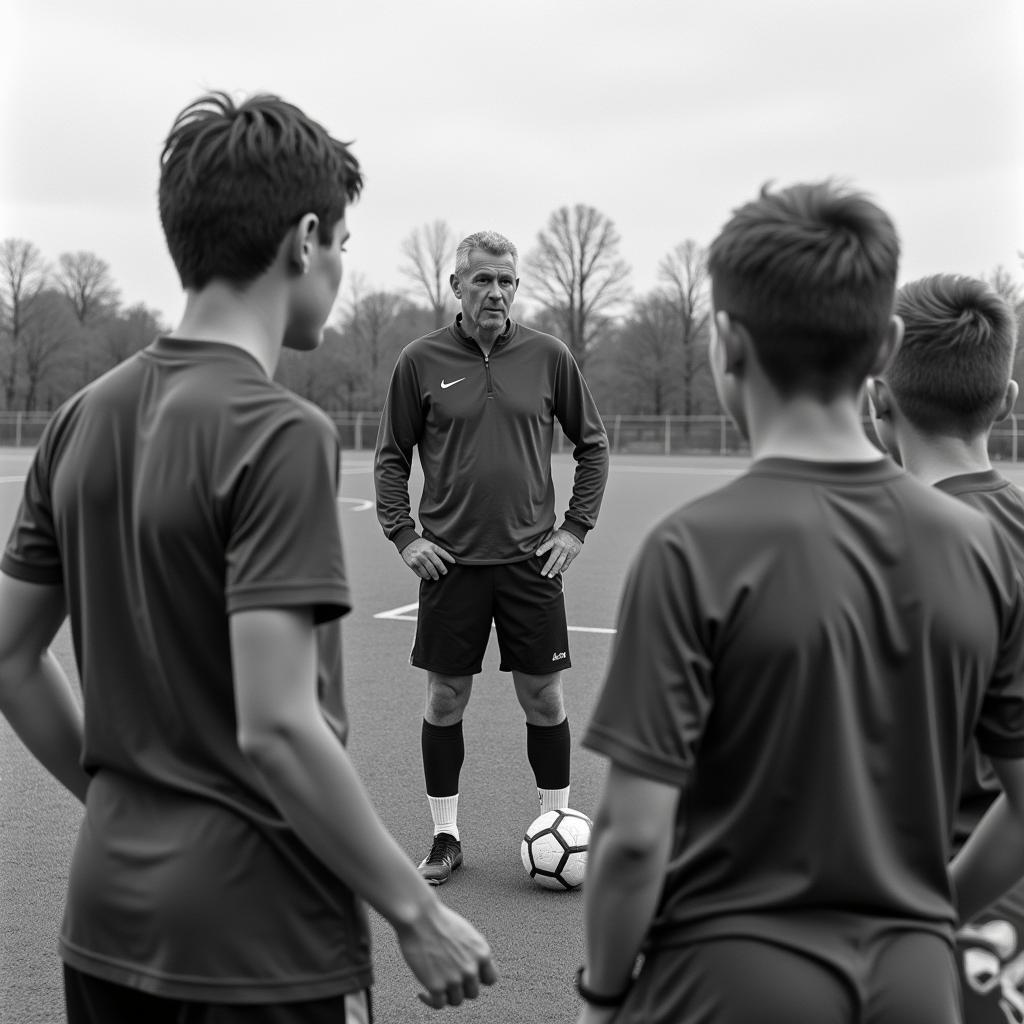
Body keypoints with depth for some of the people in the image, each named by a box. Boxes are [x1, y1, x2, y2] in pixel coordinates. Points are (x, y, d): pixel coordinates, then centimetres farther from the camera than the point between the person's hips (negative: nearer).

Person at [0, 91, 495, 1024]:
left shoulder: (82, 420, 3)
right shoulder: (279, 434, -19)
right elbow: (276, 729, -24)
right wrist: (418, 912, -14)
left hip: (105, 920, 7)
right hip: (261, 944, -7)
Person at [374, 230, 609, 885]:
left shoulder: (548, 357, 2)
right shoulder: (422, 361, 0)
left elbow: (593, 444, 11)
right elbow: (391, 456, 8)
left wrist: (576, 528, 4)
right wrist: (404, 535, -2)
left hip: (531, 560, 0)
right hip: (450, 561, 0)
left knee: (544, 699, 5)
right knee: (446, 700, 5)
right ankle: (447, 838, 18)